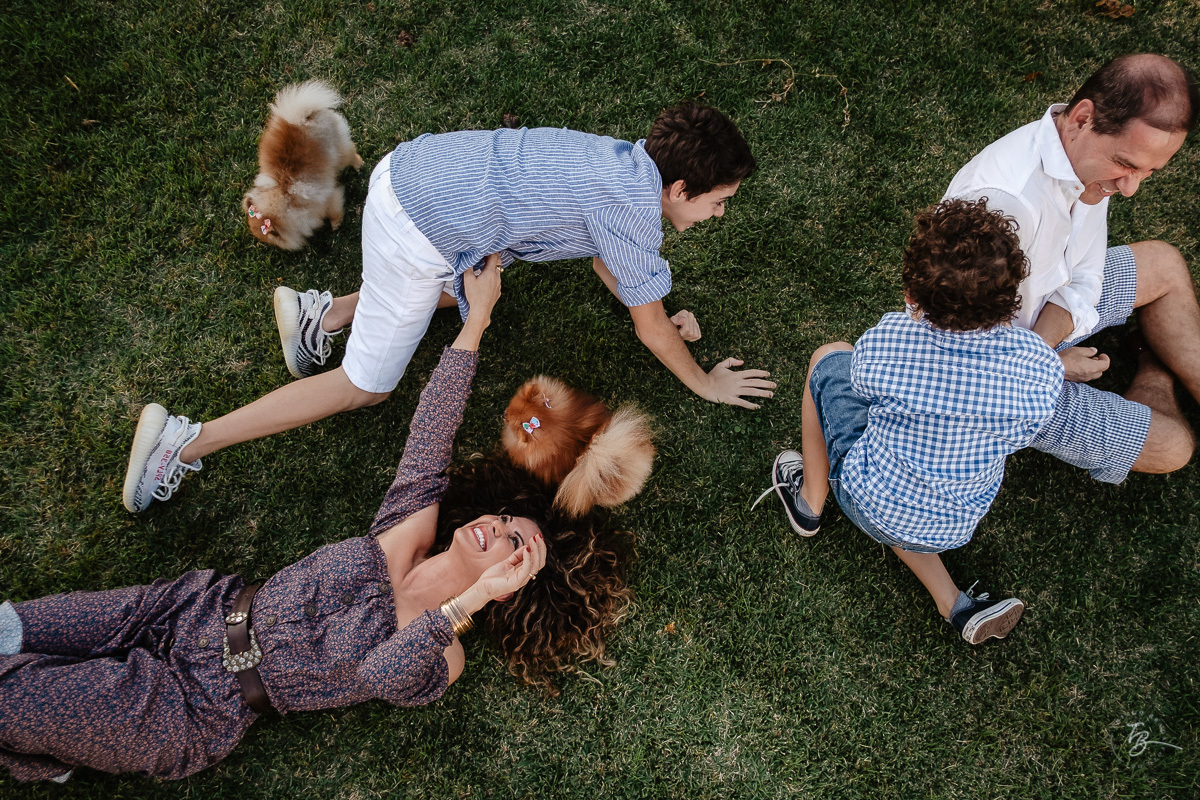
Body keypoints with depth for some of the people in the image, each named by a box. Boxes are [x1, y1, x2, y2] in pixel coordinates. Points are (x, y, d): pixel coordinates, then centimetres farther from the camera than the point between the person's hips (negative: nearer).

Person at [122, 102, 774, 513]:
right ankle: (188, 442, 6)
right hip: (417, 232, -9)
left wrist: (659, 318, 24)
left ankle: (324, 314, 26)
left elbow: (604, 260, 26)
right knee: (365, 386, 5)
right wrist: (704, 383, 13)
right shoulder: (634, 214, -15)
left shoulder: (630, 160, 10)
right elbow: (650, 330, -3)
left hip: (413, 166, 9)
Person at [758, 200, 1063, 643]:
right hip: (955, 529, 3)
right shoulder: (1041, 369, -25)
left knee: (828, 357, 14)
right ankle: (955, 606, 23)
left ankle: (810, 503, 25)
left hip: (869, 506, -2)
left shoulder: (883, 342, -29)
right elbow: (1016, 437, -4)